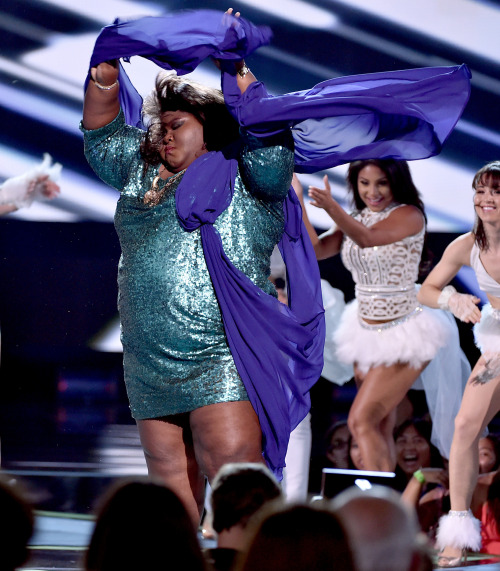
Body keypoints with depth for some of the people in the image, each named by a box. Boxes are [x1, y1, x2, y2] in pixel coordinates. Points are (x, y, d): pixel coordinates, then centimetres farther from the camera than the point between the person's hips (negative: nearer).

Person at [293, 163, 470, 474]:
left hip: (403, 335, -7)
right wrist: (298, 201, -13)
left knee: (361, 421, -17)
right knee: (381, 429, 8)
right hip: (366, 330, 7)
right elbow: (316, 250, -3)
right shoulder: (357, 219, 7)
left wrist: (332, 207, -50)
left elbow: (367, 238, -33)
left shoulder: (410, 215, -15)